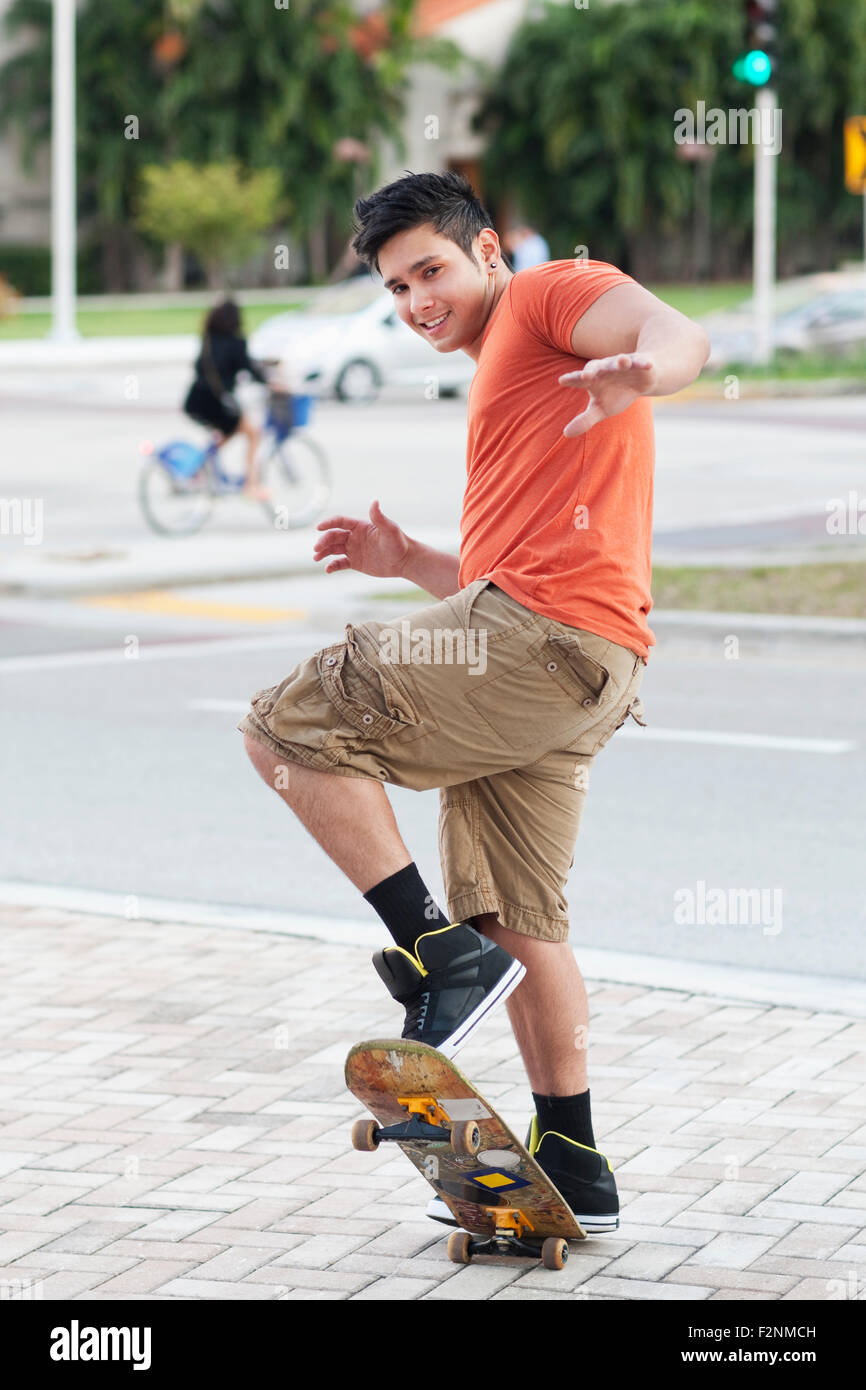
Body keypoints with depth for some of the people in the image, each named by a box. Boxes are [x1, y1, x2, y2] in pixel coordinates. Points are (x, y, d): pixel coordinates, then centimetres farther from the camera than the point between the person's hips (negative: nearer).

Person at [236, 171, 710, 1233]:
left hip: (546, 635, -10)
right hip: (573, 677, 10)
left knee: (286, 729, -8)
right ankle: (571, 1168, 17)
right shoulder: (501, 385, 33)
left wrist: (642, 371, -42)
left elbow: (679, 334, -19)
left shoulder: (553, 293, 4)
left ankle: (437, 951, -11)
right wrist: (408, 565, 22)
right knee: (514, 916, 14)